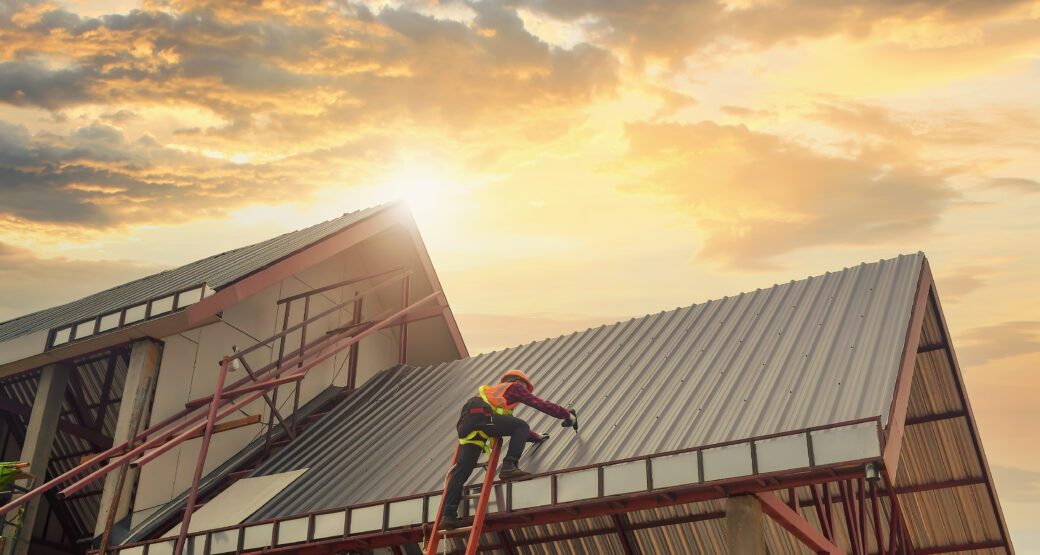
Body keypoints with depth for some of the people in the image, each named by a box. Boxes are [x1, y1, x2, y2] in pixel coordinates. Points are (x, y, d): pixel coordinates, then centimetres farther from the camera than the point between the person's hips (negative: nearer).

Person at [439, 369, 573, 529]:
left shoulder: (495, 391, 45)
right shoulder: (515, 387, 24)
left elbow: (513, 427, 50)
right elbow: (540, 404, 18)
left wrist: (535, 437, 54)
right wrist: (567, 414, 27)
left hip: (465, 423, 8)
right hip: (480, 414, -8)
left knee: (461, 470, 1)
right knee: (522, 427, 0)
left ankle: (448, 515, -9)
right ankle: (509, 466, -15)